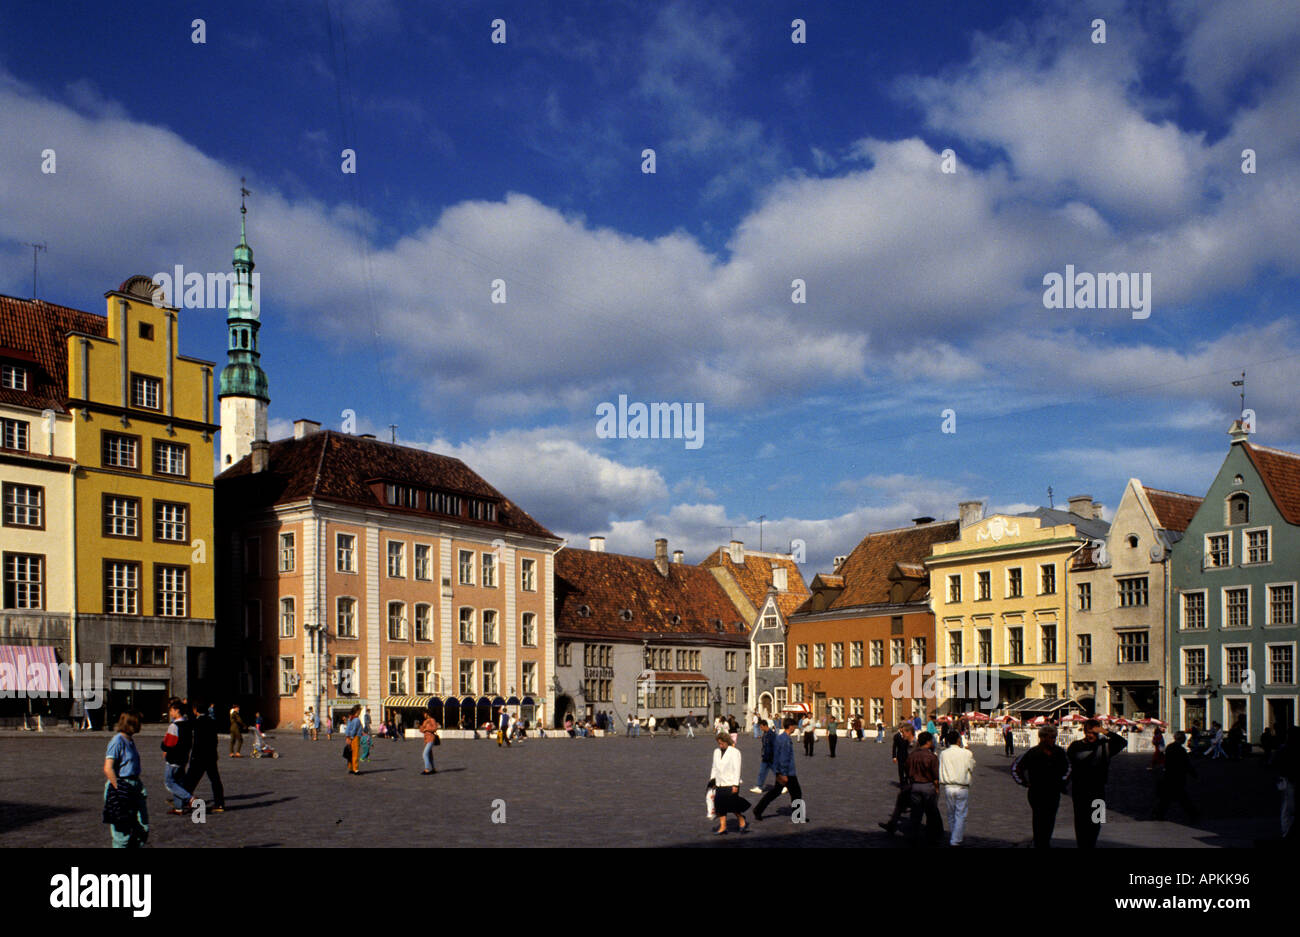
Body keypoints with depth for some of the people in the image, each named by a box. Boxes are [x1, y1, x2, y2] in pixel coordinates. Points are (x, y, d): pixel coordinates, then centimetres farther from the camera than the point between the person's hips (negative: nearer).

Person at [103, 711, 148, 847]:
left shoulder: (130, 741, 13)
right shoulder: (117, 741, -13)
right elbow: (108, 769, -19)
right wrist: (118, 790, -20)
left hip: (134, 786, 9)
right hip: (121, 786, -8)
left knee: (142, 829, 8)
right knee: (122, 831, -1)